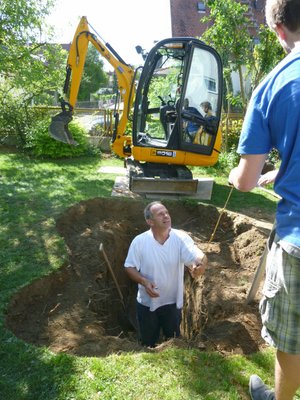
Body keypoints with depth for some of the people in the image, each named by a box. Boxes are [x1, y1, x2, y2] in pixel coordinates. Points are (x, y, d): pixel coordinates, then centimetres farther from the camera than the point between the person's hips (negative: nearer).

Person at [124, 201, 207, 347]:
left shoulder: (181, 238, -19)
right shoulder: (139, 241, -18)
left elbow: (200, 256, -32)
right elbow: (129, 267, -9)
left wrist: (200, 264, -56)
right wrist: (144, 281, -27)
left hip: (172, 302, 0)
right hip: (147, 302, 0)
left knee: (173, 339, 24)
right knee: (148, 341, 24)